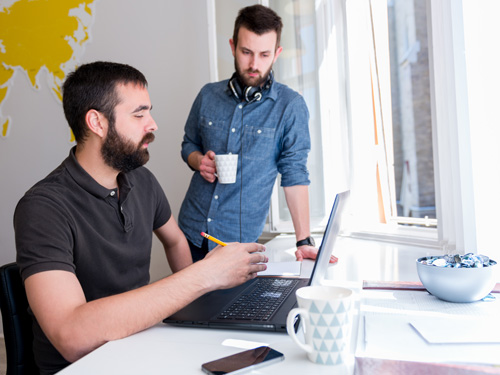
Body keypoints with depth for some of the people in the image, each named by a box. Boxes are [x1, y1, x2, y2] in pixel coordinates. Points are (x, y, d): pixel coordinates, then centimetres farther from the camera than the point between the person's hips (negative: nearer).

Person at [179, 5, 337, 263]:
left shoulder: (290, 106, -9)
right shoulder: (208, 95, 2)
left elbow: (295, 174, -8)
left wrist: (304, 241, -14)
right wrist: (199, 161, -8)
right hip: (191, 232, 4)